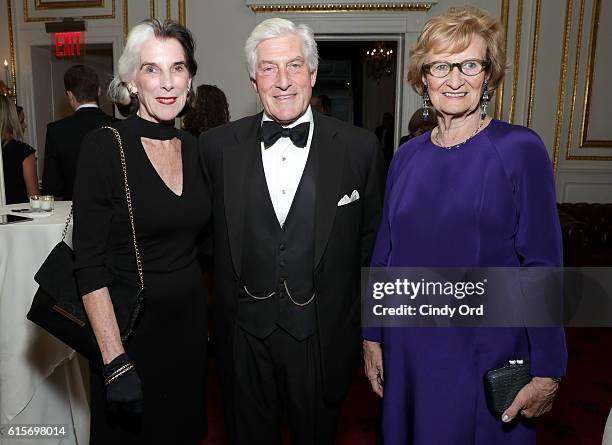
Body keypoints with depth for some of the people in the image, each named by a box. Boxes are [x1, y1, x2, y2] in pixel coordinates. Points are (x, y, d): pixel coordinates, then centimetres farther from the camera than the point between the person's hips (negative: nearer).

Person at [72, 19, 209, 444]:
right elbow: (89, 264, -17)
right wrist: (115, 362, -21)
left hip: (190, 320, 5)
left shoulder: (194, 146, 1)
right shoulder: (105, 145, -16)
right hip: (130, 325, -5)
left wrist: (207, 321, 11)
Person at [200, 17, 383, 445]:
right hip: (244, 334, 1)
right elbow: (209, 233, 6)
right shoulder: (217, 146, -4)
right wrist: (227, 300, 4)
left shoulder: (360, 147, -7)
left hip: (323, 338, 0)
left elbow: (370, 237, 0)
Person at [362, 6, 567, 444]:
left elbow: (542, 265, -10)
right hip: (407, 347, 4)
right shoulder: (407, 156, 1)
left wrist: (547, 370, -10)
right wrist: (372, 336, 7)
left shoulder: (520, 149, -11)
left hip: (485, 352, -4)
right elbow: (385, 252, 5)